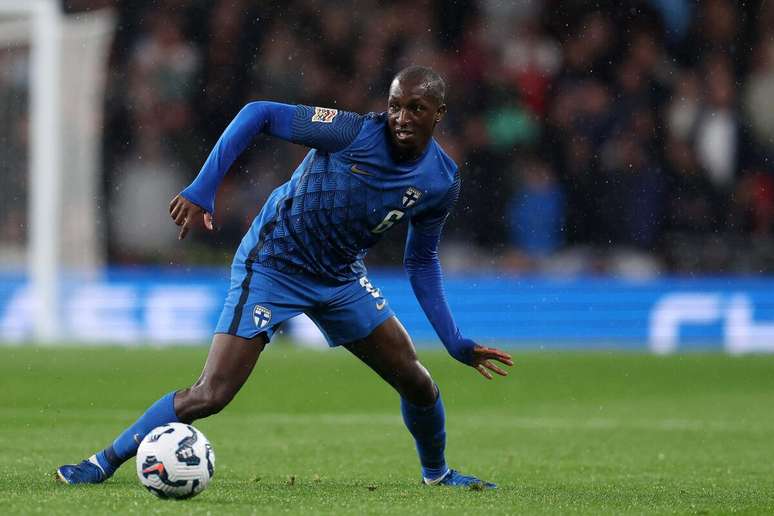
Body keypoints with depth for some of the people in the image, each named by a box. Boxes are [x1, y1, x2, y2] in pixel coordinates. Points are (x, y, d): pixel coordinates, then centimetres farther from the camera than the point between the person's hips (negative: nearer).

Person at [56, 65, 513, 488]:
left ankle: (437, 472, 36)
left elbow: (422, 260, 8)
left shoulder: (442, 182, -8)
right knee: (210, 396, -16)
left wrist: (456, 343, 3)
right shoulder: (356, 133, -25)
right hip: (272, 266, -5)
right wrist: (202, 190, -28)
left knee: (417, 382, 6)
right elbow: (259, 114, -21)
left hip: (342, 278, 5)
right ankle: (105, 463, -1)